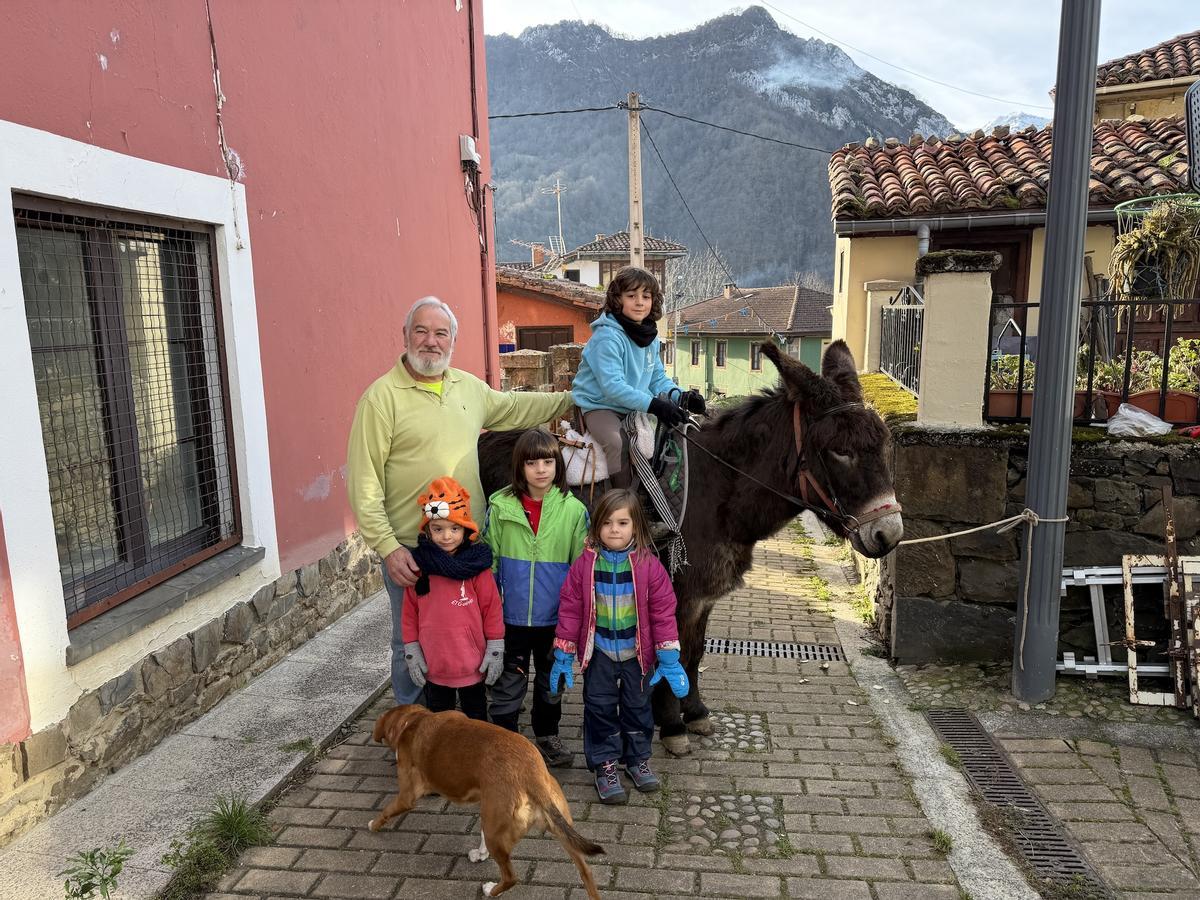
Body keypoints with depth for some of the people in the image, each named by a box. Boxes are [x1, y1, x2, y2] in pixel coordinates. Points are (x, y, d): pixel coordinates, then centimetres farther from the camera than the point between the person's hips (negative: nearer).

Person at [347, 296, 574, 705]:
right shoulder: (382, 396, -12)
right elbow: (364, 483, -14)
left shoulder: (469, 386, 8)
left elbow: (512, 407, 27)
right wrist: (387, 547, -19)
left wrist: (570, 400, 26)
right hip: (410, 550, -5)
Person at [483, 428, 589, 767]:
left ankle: (547, 735, 40)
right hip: (511, 616, -1)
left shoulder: (573, 509, -8)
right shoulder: (500, 505, -7)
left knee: (551, 682, 19)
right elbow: (488, 561, 0)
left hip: (554, 617, 1)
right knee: (508, 683, 11)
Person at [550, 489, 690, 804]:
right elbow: (570, 609, -5)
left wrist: (668, 659, -9)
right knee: (600, 708, 9)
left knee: (638, 706, 16)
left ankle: (638, 758, 37)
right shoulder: (585, 565, -10)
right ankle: (605, 765, 26)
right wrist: (563, 656, -3)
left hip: (636, 654, 0)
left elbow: (663, 612, -8)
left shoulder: (649, 565, -12)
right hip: (598, 654, 0)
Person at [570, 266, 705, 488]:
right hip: (599, 405, -8)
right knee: (616, 443, -33)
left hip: (636, 407, 8)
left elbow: (658, 377, 9)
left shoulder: (649, 336, 6)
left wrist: (680, 396, -11)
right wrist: (652, 404, -36)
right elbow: (612, 386, -29)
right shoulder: (607, 337, -20)